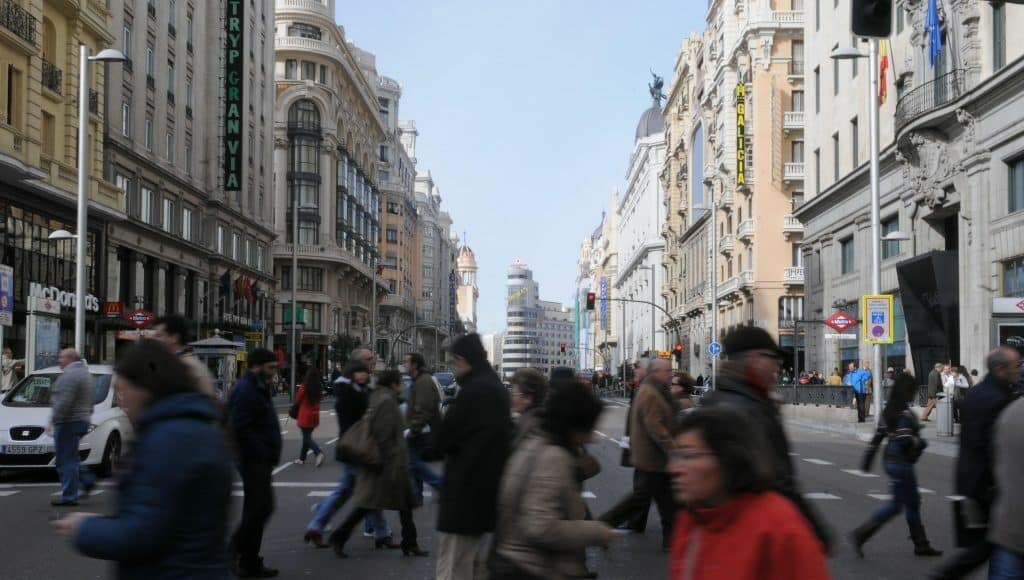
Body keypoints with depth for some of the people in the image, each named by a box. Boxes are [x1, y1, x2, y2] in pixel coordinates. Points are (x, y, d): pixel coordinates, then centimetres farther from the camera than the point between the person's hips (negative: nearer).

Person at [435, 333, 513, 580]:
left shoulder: (475, 389, -18)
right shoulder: (495, 387, 12)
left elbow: (443, 440, -16)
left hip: (467, 488, -10)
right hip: (487, 484, 10)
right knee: (471, 557, 22)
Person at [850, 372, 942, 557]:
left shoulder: (888, 411, 8)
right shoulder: (905, 413, -18)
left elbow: (877, 437, 10)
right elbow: (905, 440, -26)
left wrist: (867, 460, 14)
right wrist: (921, 443, -7)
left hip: (891, 460, 9)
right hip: (901, 463, -9)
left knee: (913, 501, 17)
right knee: (896, 504, -1)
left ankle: (921, 544, 25)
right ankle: (861, 535, -5)